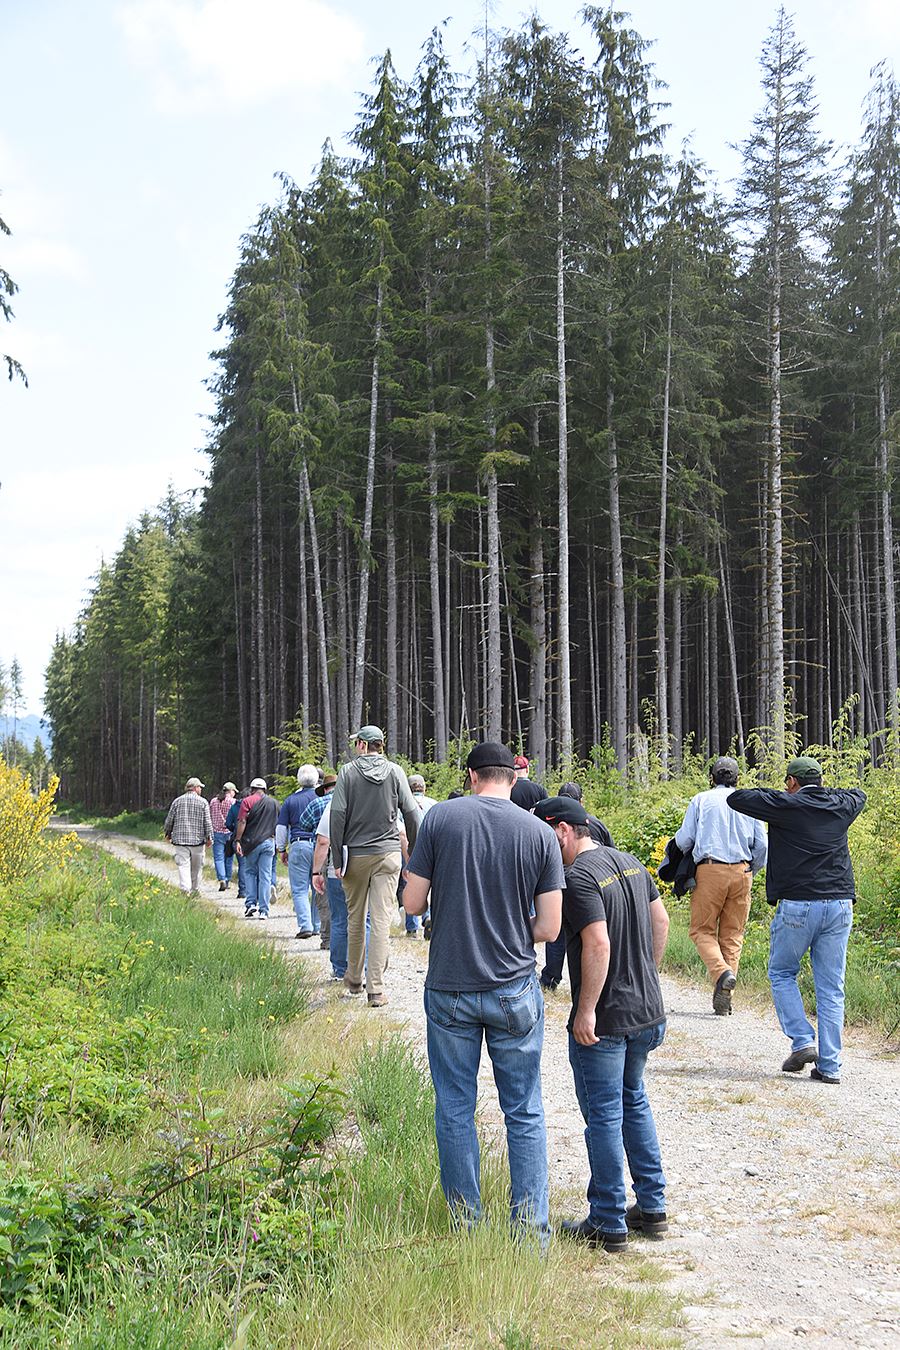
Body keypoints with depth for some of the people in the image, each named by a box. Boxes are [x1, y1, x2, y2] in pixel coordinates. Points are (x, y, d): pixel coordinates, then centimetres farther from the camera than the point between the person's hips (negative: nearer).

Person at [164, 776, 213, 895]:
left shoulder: (177, 801, 5)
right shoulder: (203, 802, 0)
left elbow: (169, 820, 8)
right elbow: (207, 822, -4)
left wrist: (167, 834, 23)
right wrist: (209, 837, 1)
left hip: (180, 839, 1)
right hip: (198, 839, -1)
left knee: (183, 865, -4)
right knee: (196, 867, 12)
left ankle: (185, 890, -18)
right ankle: (195, 891, 21)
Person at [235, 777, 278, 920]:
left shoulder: (248, 801, -2)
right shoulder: (274, 803, 11)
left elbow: (242, 822, -10)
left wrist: (238, 840, -9)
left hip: (252, 842, -2)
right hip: (269, 842, 2)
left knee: (249, 872, 14)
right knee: (265, 876, 3)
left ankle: (251, 903, 3)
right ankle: (264, 911, 0)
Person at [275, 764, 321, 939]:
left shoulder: (290, 800, 5)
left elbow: (281, 828, 7)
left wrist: (282, 850, 17)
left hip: (299, 846, -1)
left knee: (299, 890, 1)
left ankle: (305, 926, -9)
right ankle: (318, 926, 13)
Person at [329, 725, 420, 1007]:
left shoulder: (348, 772, -2)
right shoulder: (395, 772, 1)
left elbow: (337, 815, -6)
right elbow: (411, 814, 0)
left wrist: (337, 859, -2)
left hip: (355, 854, 0)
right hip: (388, 853, 0)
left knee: (355, 918, 14)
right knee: (381, 920, -2)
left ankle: (353, 981, 26)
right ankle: (376, 989, -5)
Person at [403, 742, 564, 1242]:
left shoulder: (440, 818, -5)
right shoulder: (538, 832, -4)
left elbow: (412, 903, -3)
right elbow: (548, 927, -5)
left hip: (449, 990, 0)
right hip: (515, 991, 0)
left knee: (455, 1109, 11)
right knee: (525, 1112, 10)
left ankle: (466, 1223, 19)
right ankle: (531, 1229, 12)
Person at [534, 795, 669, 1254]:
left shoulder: (578, 878, -19)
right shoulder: (630, 862, 8)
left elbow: (598, 945, -26)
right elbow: (660, 920, 14)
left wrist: (586, 1011, -22)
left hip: (603, 1021, -9)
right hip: (647, 1011, 9)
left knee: (604, 1116, 2)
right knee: (634, 1102, 22)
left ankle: (609, 1225, 11)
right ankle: (652, 1207, 27)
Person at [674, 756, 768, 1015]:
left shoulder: (701, 800, 4)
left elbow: (683, 840, 0)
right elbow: (761, 845, 8)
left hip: (710, 870, -3)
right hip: (741, 872, 3)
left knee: (702, 929, 7)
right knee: (732, 934, 8)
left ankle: (721, 972, -20)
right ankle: (723, 1001, 3)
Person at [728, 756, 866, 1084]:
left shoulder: (786, 805, -5)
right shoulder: (841, 806, 10)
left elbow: (737, 799, 0)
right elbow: (859, 794, 34)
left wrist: (770, 793, 15)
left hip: (797, 905, -4)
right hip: (839, 905, 4)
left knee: (781, 974, 15)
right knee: (831, 988, 7)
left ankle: (802, 1042, 1)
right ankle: (829, 1065, 6)